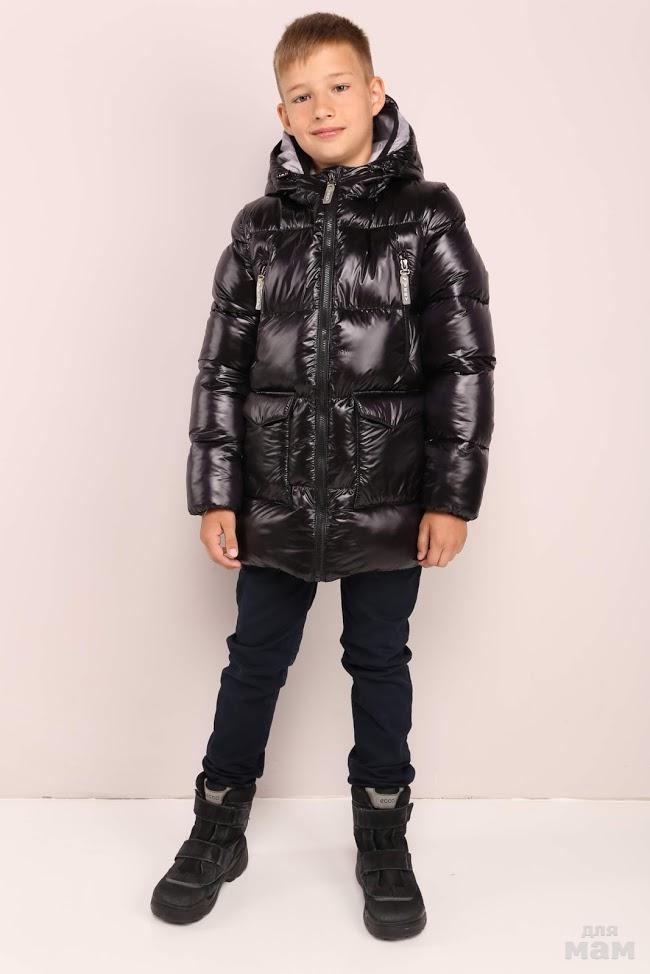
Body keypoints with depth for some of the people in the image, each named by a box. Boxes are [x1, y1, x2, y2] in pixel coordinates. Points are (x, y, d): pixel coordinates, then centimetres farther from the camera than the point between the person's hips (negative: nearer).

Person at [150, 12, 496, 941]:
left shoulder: (426, 216, -1)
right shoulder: (261, 226, 5)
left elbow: (466, 363, -3)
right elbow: (221, 366, 4)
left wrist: (452, 496, -8)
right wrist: (215, 493, -1)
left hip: (388, 499, -1)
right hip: (275, 496, 2)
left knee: (379, 662, 13)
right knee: (255, 661, 14)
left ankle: (383, 837, 34)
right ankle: (219, 829, 35)